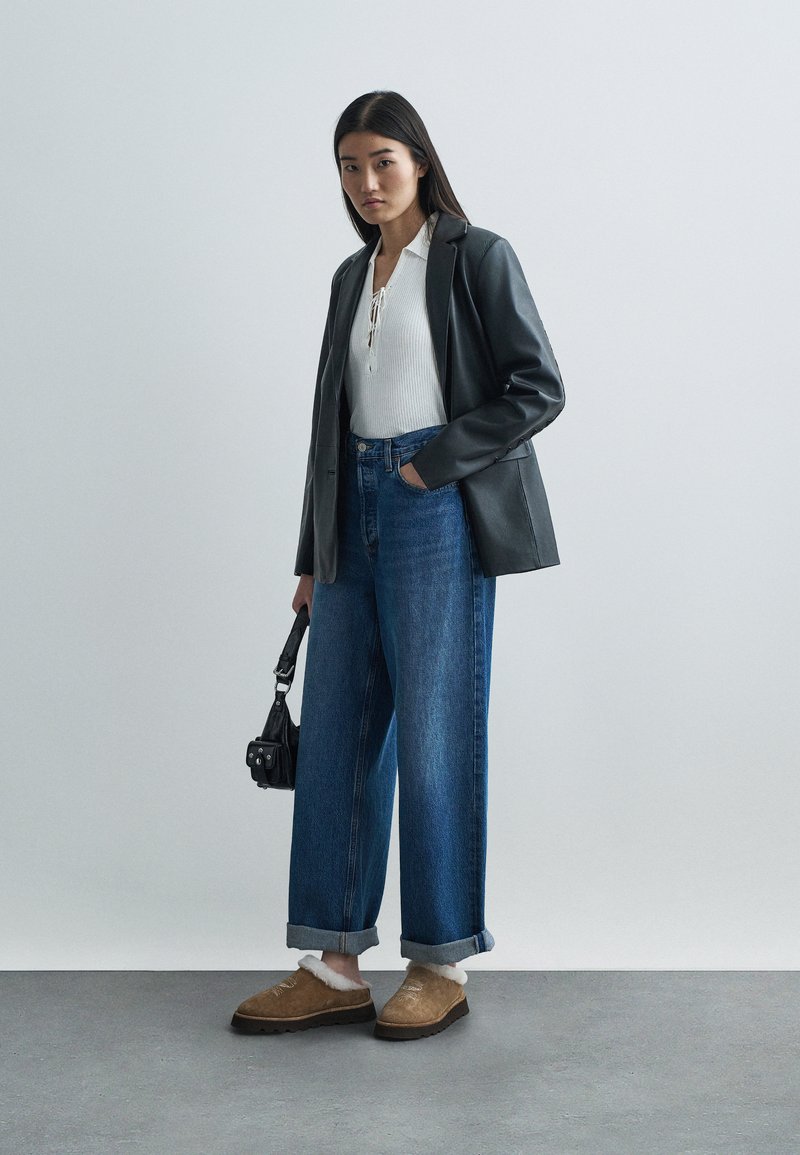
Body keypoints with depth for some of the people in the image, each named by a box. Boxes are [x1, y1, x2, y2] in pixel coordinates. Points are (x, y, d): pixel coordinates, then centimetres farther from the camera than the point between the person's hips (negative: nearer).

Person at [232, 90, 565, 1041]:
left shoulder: (476, 258, -1)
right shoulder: (352, 276, 17)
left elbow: (539, 389, -8)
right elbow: (333, 418, 17)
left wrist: (436, 462, -13)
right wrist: (314, 556, 15)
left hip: (438, 511, -7)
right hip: (358, 512, 7)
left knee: (431, 736, -3)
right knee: (333, 734, 5)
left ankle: (440, 966, 12)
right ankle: (335, 967, 14)